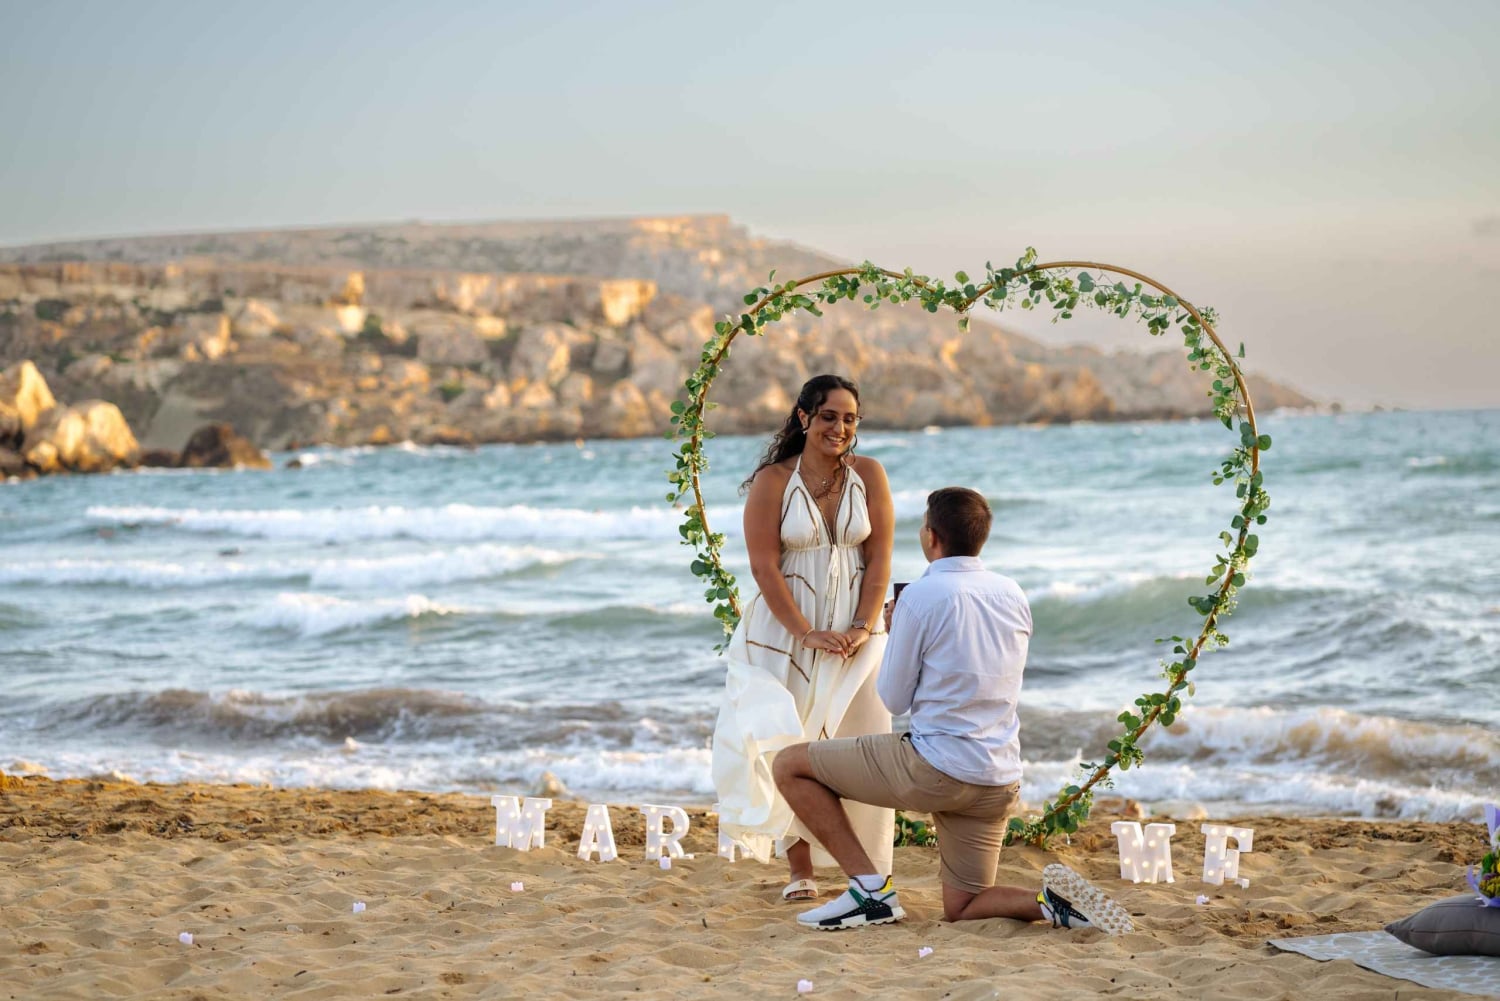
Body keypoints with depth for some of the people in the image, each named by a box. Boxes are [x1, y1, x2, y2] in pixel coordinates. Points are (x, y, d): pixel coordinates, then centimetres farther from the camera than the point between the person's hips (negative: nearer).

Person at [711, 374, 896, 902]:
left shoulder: (868, 475, 2)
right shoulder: (772, 481, -5)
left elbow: (879, 559, 0)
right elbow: (764, 566, -9)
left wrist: (862, 628, -11)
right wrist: (807, 634, -15)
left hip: (856, 633, 2)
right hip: (786, 631, -2)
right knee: (792, 751, -4)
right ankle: (800, 871, 3)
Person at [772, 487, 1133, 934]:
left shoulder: (921, 596, -11)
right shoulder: (1013, 595, 9)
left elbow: (895, 700, -3)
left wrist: (894, 630, 13)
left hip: (935, 769, -7)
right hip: (1000, 782, 7)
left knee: (790, 765, 6)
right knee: (961, 909, 20)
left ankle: (871, 886, -1)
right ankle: (1051, 899, -9)